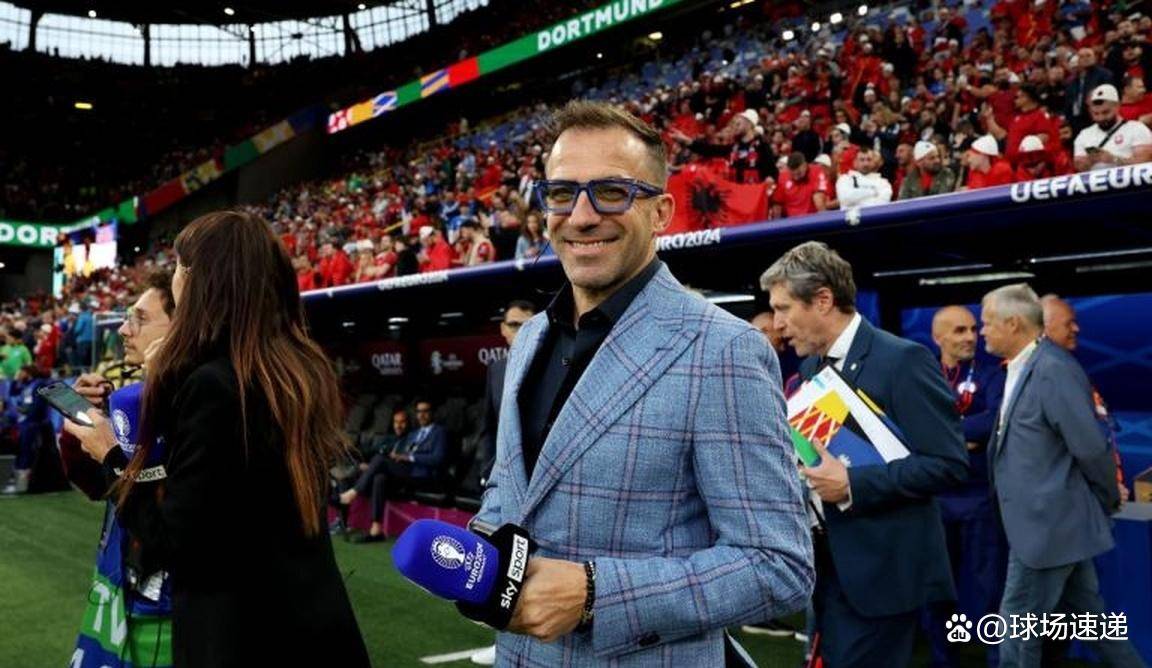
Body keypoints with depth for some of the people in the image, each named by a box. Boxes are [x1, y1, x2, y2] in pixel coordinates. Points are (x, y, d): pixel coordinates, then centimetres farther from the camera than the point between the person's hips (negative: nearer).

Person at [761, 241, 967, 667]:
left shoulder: (903, 360, -15)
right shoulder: (811, 366, 11)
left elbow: (949, 463, -19)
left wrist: (852, 485, -24)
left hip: (878, 570, -8)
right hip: (825, 561, 8)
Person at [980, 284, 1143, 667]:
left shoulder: (1052, 369, -21)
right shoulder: (1022, 369, 9)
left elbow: (1091, 447, -19)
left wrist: (1106, 503, -6)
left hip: (1048, 523, -9)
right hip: (1050, 520, 9)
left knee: (1017, 627, 1)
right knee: (1087, 616, 19)